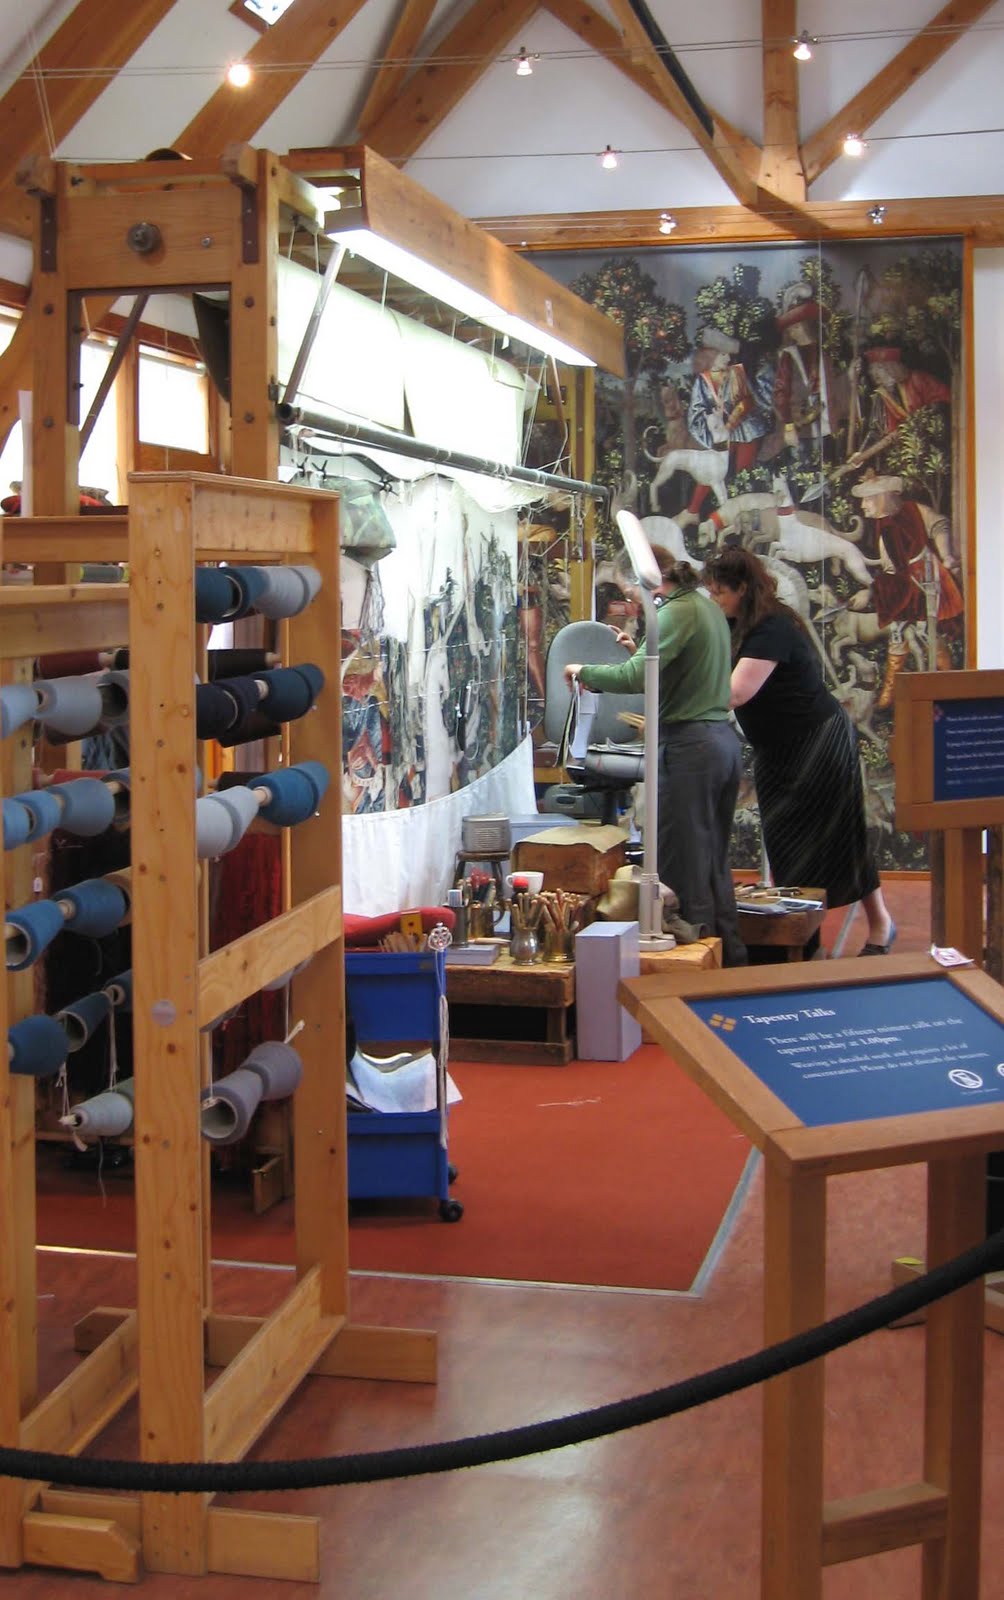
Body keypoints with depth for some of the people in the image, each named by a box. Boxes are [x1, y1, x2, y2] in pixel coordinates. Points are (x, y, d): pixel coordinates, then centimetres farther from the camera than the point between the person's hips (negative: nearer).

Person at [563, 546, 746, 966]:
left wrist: (584, 672, -9)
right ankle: (731, 960, 22)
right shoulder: (707, 607, 16)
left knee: (682, 867, -3)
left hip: (689, 744, -10)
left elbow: (636, 677, -23)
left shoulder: (678, 611, -13)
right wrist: (639, 652, 25)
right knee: (715, 864, 16)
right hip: (723, 739, 10)